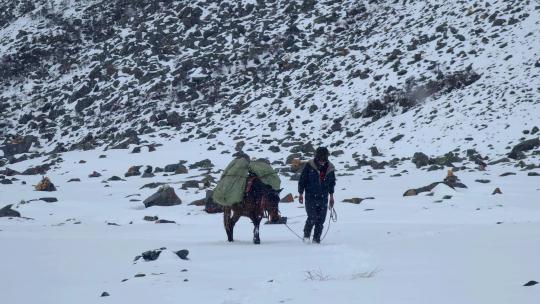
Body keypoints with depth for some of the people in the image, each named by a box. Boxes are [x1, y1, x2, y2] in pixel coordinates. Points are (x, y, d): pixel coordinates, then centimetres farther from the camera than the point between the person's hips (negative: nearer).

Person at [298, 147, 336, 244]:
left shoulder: (330, 168, 3)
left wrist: (331, 195, 20)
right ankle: (306, 235, 10)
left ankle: (316, 239, 11)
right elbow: (302, 180, 1)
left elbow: (332, 182, 18)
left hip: (323, 198, 3)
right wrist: (301, 194, 0)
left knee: (321, 220, 0)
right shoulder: (309, 166, -7)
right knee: (312, 217, -13)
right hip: (310, 197, -3)